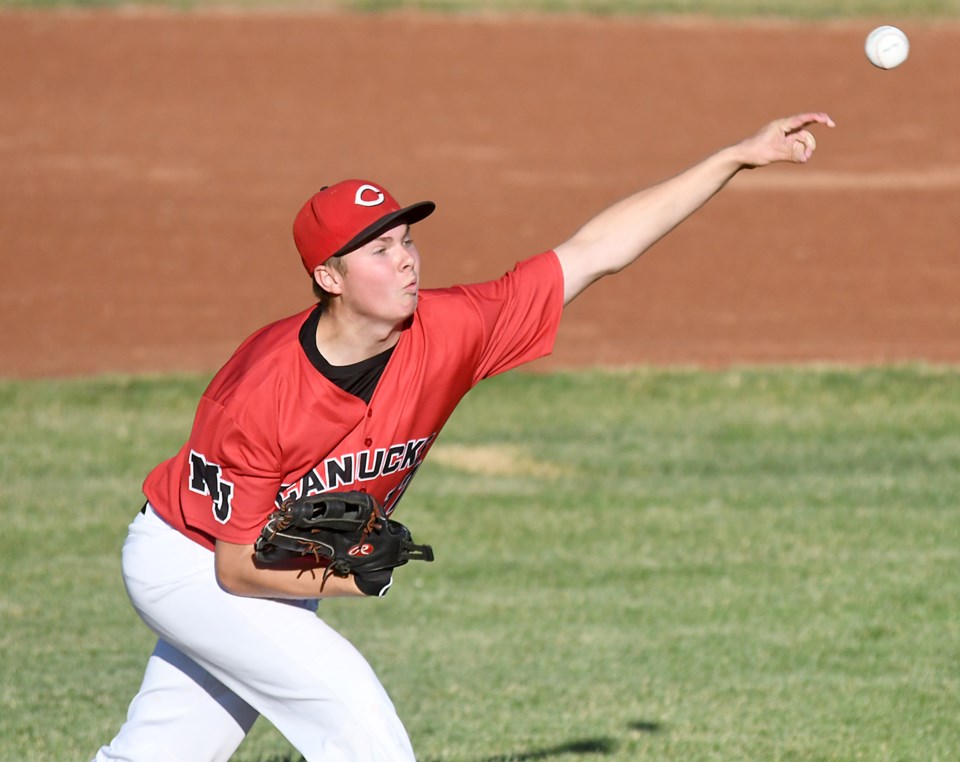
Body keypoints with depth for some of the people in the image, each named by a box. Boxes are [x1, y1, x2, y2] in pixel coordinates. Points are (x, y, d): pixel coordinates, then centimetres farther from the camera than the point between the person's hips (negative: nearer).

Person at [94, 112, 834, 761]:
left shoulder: (447, 334, -21)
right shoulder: (260, 396, -33)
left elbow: (594, 251, -20)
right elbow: (239, 566, -25)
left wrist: (737, 157, -22)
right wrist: (352, 576, -38)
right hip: (188, 565, -6)